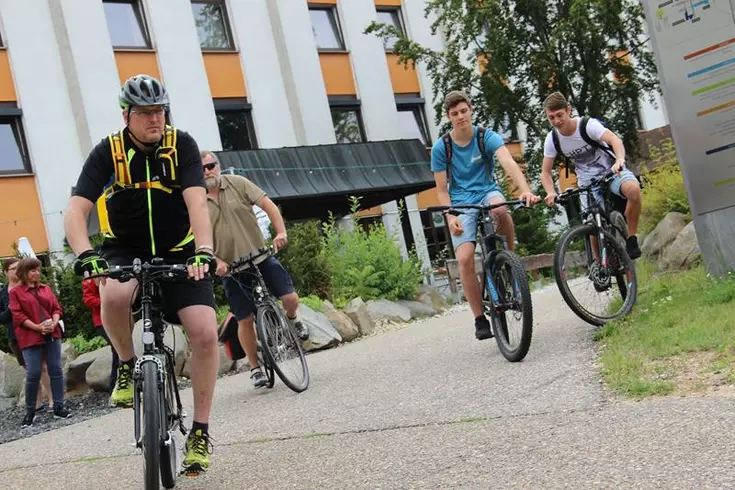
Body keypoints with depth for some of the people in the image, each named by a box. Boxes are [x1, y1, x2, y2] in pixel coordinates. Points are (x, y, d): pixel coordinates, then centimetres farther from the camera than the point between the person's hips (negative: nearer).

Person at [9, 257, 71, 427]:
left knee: (56, 371, 3)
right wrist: (37, 327, -16)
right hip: (31, 338, -4)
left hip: (52, 335, 4)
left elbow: (56, 308, 11)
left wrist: (54, 323, -9)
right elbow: (18, 315, -6)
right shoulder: (16, 292, 2)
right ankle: (30, 412, 9)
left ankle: (58, 407, 9)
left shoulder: (46, 288, 15)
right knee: (33, 374, -5)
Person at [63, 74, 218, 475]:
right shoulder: (108, 151, -11)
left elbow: (197, 202, -22)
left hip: (179, 252, 0)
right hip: (125, 252, 0)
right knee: (114, 295, -36)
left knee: (205, 334, -18)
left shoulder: (181, 144, -10)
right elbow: (75, 211, -19)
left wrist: (204, 250, -39)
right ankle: (127, 367, -6)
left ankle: (200, 431, -1)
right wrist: (85, 254, -38)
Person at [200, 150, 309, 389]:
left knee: (290, 298, -12)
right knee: (245, 320, 2)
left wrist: (281, 232, -23)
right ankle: (255, 368, 19)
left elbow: (268, 205, -8)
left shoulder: (237, 183, -2)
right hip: (231, 268, 0)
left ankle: (292, 320, 24)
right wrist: (216, 261, -20)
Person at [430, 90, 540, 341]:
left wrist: (525, 190, -43)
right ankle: (480, 319, -5)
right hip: (461, 203, 1)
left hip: (487, 192, 0)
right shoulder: (441, 147, -4)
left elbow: (509, 163, -25)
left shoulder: (487, 137, -7)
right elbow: (442, 190, 1)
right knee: (465, 259, -19)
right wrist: (450, 217, -17)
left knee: (500, 208, -39)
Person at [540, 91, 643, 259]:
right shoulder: (552, 139, -10)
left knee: (633, 189, -35)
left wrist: (620, 160, -57)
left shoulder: (588, 125, -21)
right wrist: (551, 193, -25)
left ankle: (632, 239, -17)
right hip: (587, 181, 3)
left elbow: (614, 139, -36)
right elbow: (545, 172, -5)